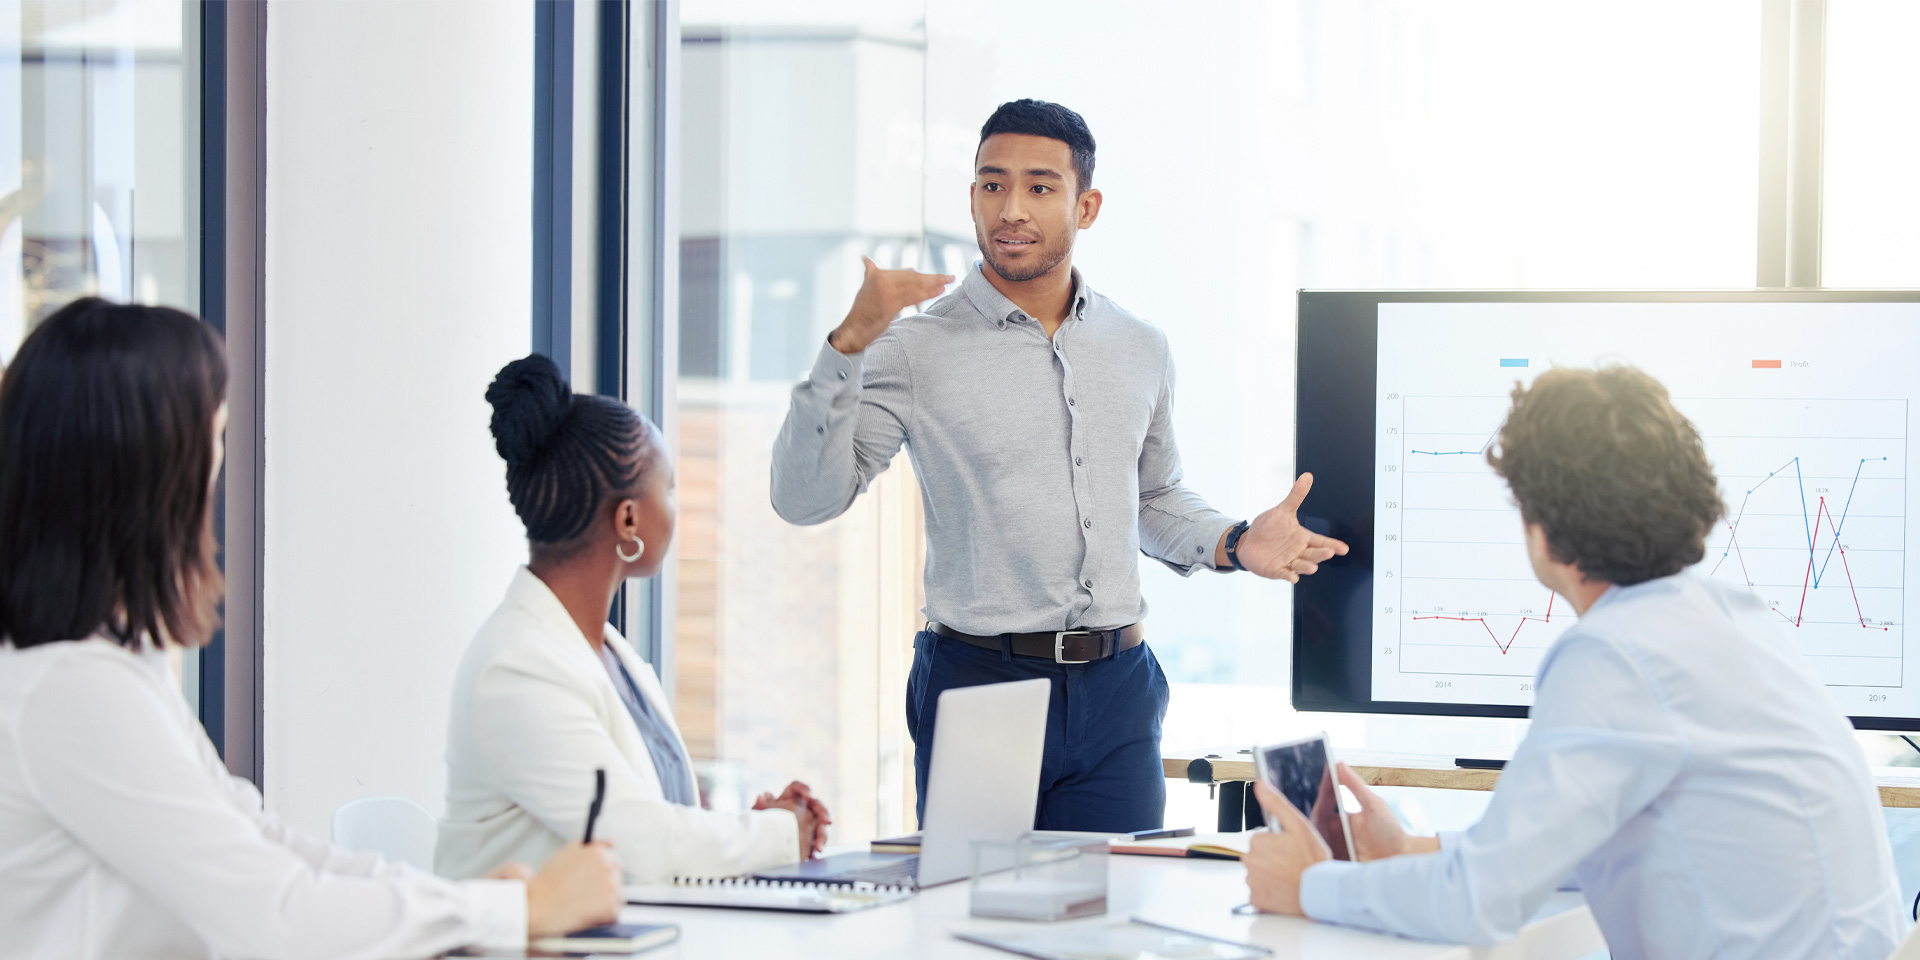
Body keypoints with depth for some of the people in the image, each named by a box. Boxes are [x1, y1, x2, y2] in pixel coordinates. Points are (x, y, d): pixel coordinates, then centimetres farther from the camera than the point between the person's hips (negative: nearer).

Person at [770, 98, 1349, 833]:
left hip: (1115, 690, 4)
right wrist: (849, 344, -21)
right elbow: (804, 497, -12)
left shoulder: (1140, 350, 11)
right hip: (979, 683, -4)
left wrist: (1235, 544, 6)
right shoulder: (918, 352, -4)